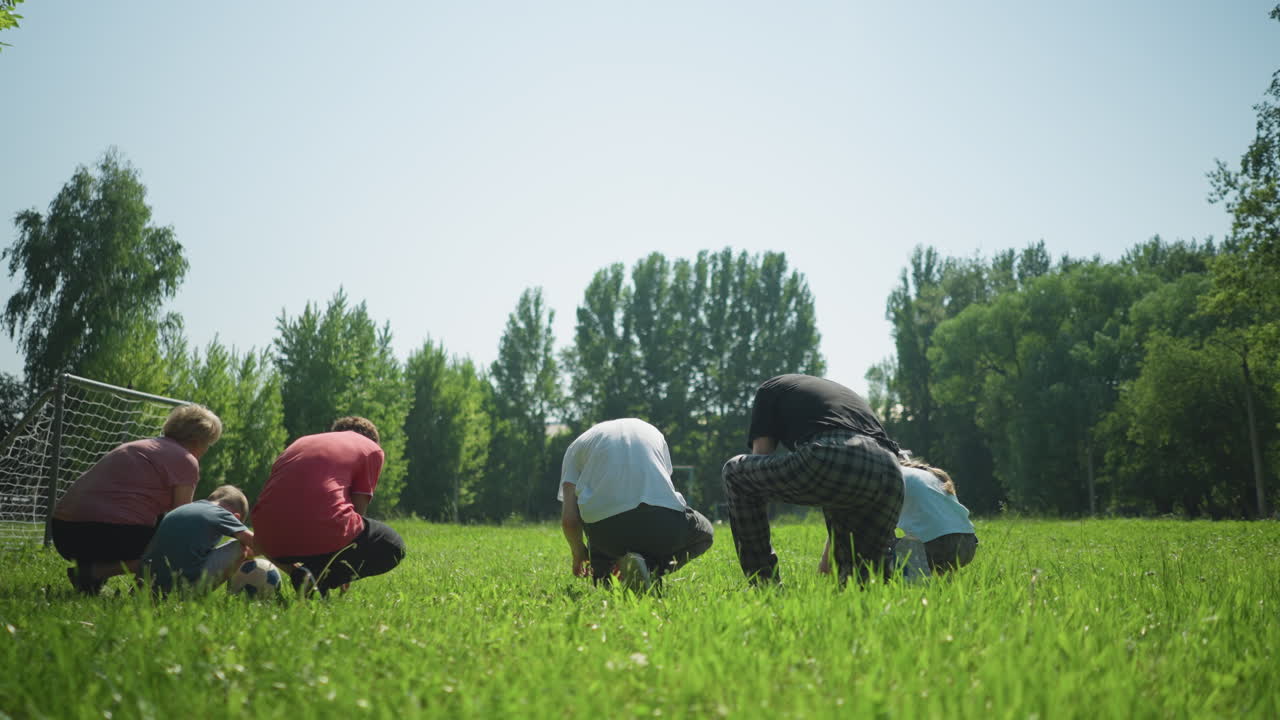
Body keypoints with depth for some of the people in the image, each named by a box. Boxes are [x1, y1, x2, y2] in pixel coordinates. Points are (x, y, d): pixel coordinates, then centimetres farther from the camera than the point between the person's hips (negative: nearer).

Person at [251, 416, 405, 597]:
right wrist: (344, 572, 25)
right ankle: (319, 578, -5)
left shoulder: (301, 442, 30)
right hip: (322, 533, -6)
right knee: (393, 547, 19)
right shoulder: (371, 449, 16)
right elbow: (358, 507, 11)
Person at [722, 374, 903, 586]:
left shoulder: (770, 389, 29)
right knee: (863, 579, 29)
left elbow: (760, 466, 23)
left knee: (735, 473, 23)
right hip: (890, 476, 6)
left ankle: (765, 584, 18)